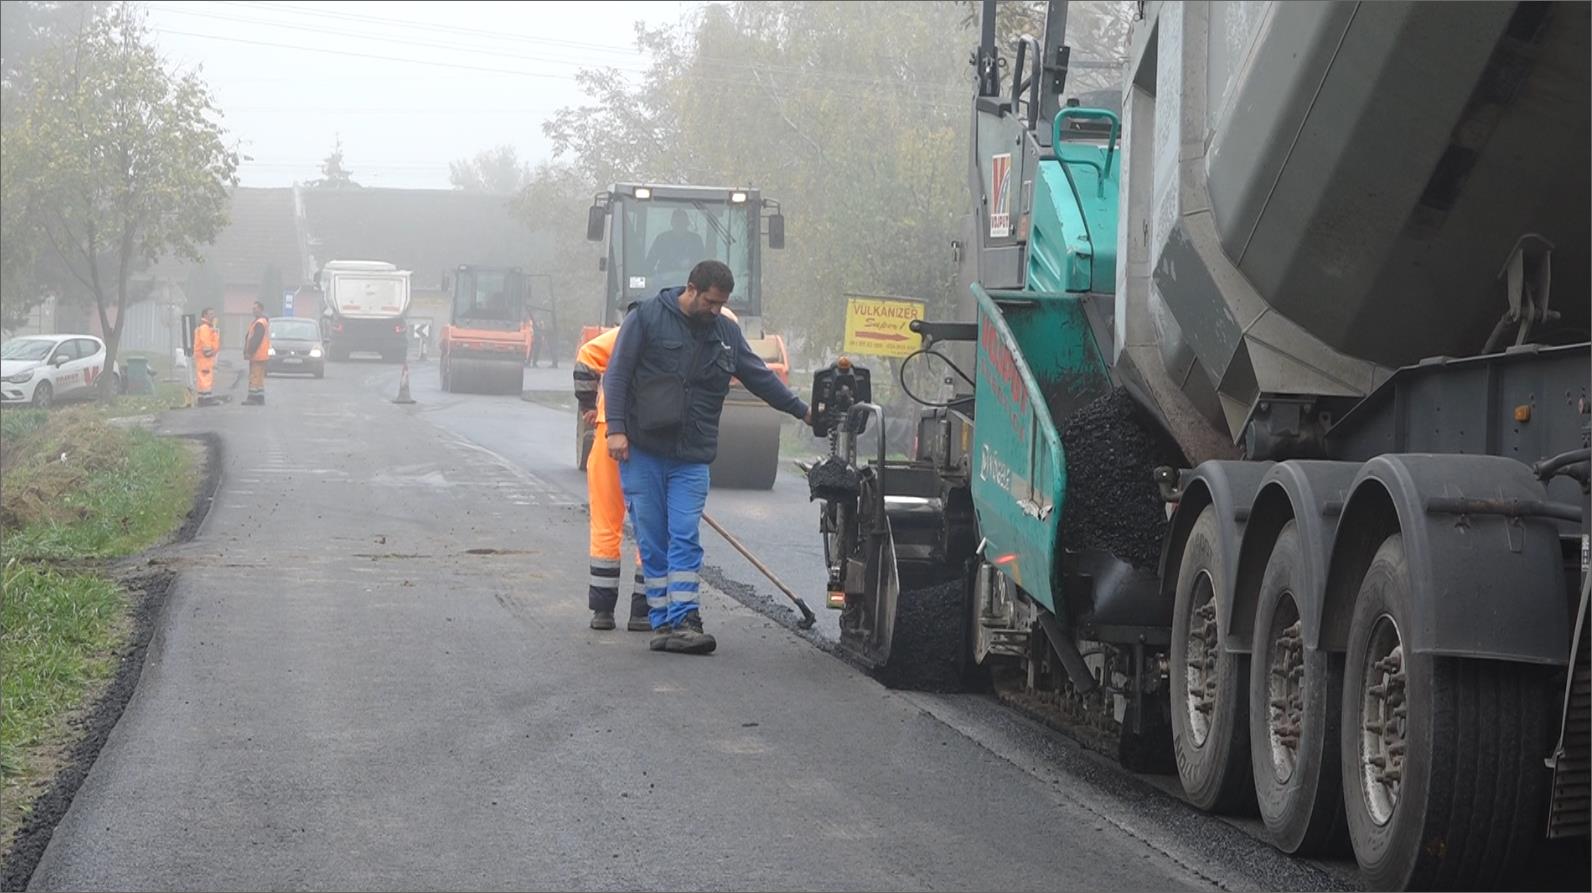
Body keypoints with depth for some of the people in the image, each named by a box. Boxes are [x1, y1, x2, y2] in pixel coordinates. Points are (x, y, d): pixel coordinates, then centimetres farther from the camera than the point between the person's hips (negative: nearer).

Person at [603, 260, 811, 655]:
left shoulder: (726, 333, 11)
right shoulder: (647, 318, -1)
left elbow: (761, 378, 21)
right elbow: (617, 374, -2)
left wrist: (802, 411, 19)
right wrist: (616, 427, -11)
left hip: (691, 458, 3)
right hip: (643, 450, -2)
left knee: (685, 540, -7)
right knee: (652, 542, 1)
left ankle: (683, 621, -11)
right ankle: (663, 621, 6)